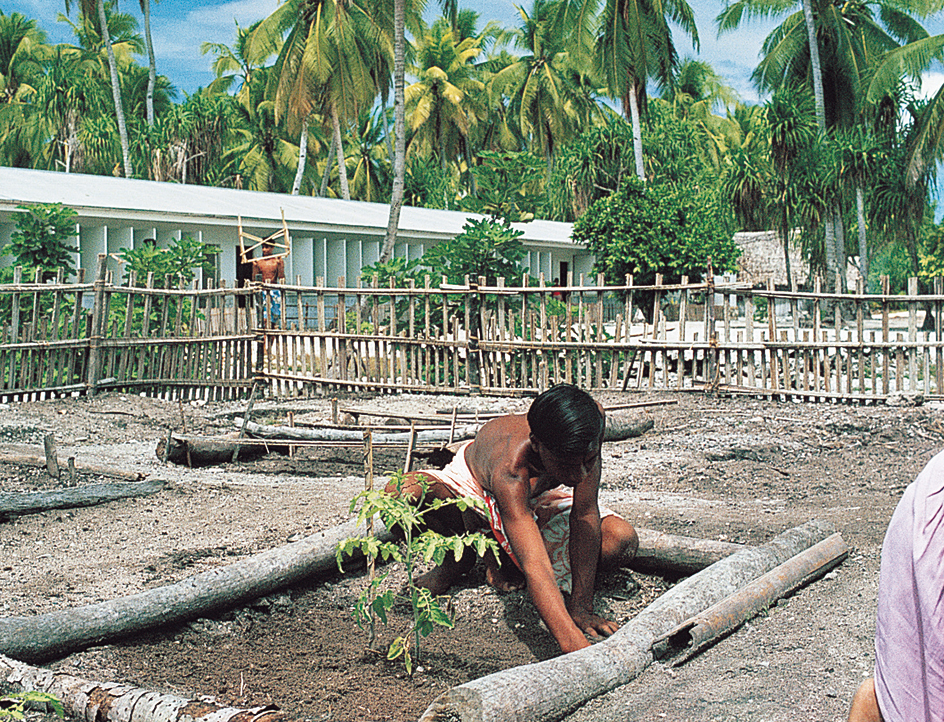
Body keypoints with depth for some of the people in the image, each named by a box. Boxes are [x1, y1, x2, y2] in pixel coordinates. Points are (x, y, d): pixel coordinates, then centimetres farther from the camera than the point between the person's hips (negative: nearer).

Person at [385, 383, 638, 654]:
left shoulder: (590, 418, -37)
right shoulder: (509, 469, -48)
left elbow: (586, 514, -31)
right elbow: (534, 569, -54)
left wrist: (581, 608, -32)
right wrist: (573, 644, -67)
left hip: (544, 494, 4)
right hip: (474, 482, -4)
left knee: (622, 542, -21)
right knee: (399, 493, -35)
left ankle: (503, 555, -1)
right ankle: (465, 553, -2)